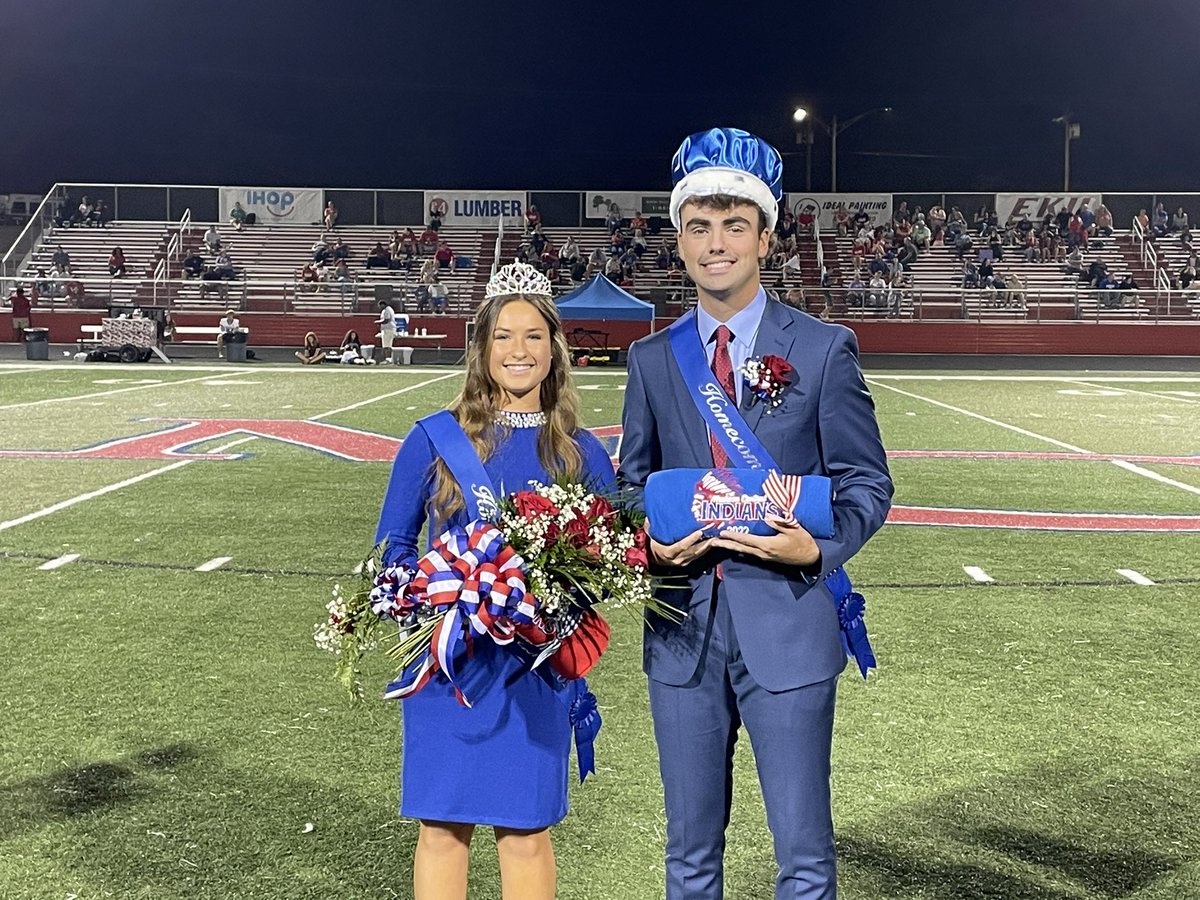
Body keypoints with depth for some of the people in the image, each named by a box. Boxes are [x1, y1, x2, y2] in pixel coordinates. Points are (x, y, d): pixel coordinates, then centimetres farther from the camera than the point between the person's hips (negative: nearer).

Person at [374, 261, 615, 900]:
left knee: (525, 830, 9)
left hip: (533, 666, 0)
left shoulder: (580, 453, 2)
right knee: (442, 826, 9)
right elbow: (392, 543, 5)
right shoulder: (436, 437, 0)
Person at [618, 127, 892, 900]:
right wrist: (649, 544, -8)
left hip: (787, 624, -3)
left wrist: (820, 548, -19)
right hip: (683, 626, 3)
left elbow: (867, 481, 0)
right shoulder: (652, 358, 8)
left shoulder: (824, 348, -1)